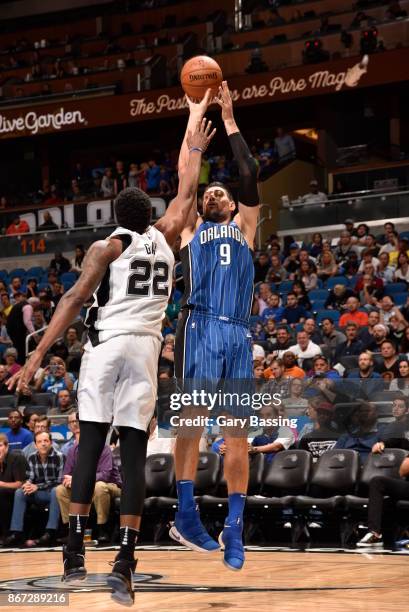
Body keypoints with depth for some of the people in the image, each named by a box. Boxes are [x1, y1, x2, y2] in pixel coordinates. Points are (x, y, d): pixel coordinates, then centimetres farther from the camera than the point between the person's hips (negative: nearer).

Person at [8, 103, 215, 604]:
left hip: (107, 345, -2)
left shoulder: (107, 247, 4)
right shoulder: (165, 237, 14)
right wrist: (195, 150, 45)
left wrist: (38, 355, -8)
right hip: (146, 348, 2)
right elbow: (186, 195, 31)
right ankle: (125, 564, -10)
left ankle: (75, 553, -4)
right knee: (134, 452, -2)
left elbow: (75, 299, -6)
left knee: (90, 442, 3)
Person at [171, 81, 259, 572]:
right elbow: (185, 177, 12)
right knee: (193, 417, -12)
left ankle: (234, 528, 0)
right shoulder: (192, 228, 20)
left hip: (239, 333, 2)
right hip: (201, 327, -2)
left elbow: (250, 177, 14)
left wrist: (229, 119, 15)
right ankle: (185, 515, -11)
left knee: (237, 429, -1)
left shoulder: (243, 228, 23)